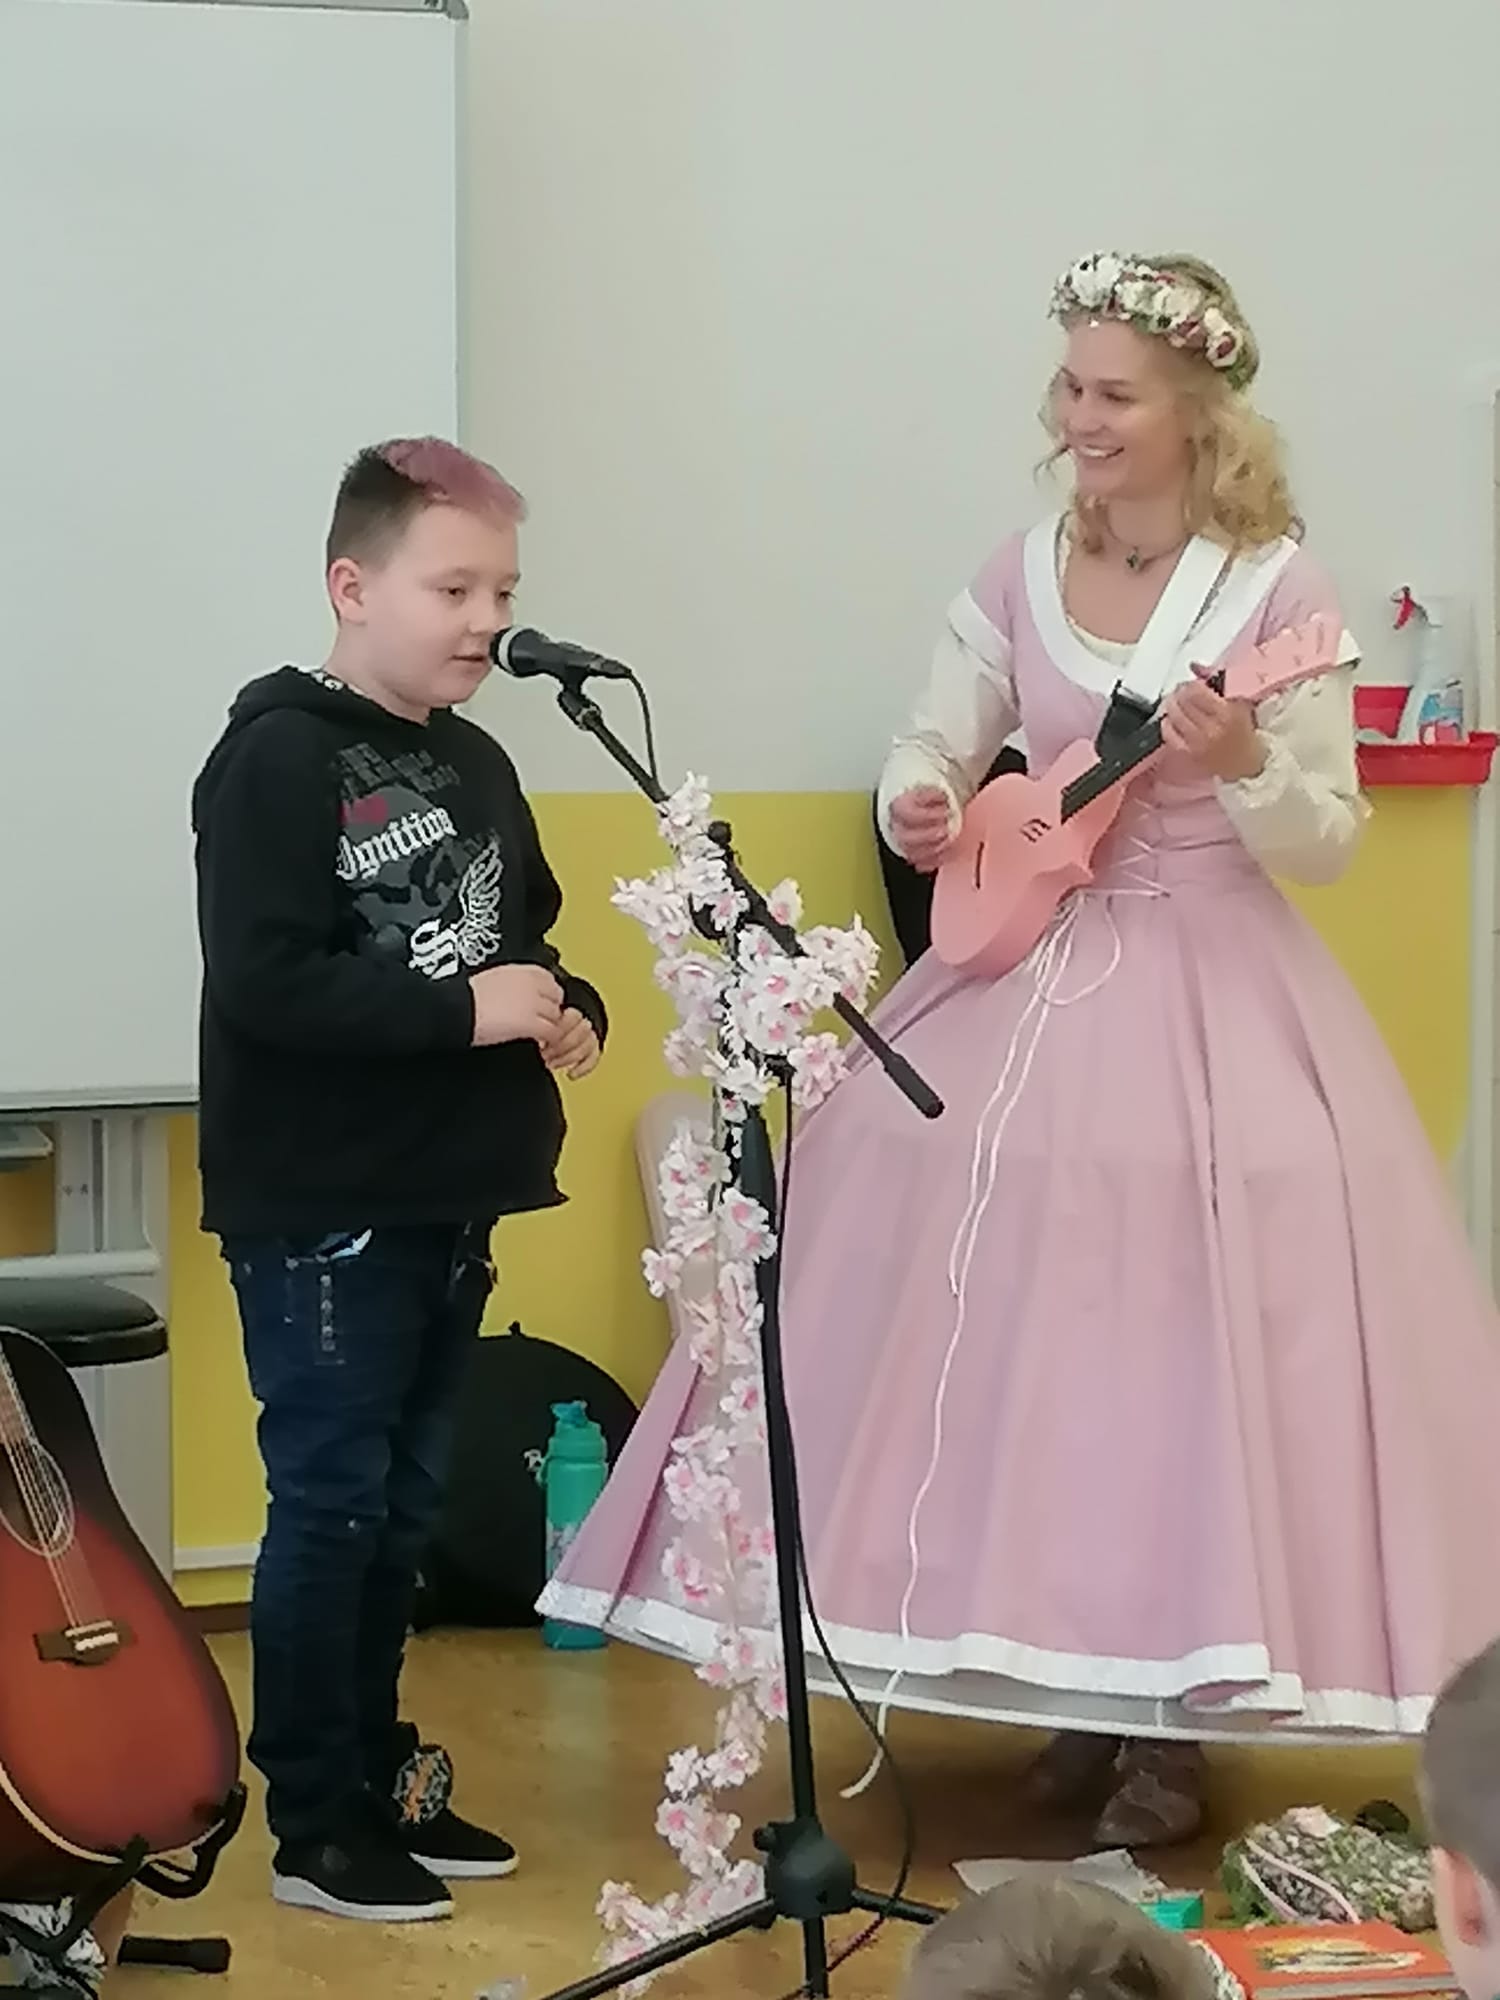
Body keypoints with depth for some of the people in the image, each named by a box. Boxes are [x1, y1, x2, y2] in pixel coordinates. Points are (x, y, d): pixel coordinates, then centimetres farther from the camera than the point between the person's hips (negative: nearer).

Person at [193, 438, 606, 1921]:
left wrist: (569, 1014, 1)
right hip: (321, 1210, -8)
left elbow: (526, 938, 23)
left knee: (403, 1509, 16)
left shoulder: (476, 767, 11)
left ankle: (379, 1779, 27)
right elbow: (261, 984, -24)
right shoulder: (278, 757, -14)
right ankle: (315, 1826, 10)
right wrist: (465, 1011, -22)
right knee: (328, 1505, 0)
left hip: (448, 1200, 8)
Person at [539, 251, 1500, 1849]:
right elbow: (936, 743, 10)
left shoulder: (1276, 592, -8)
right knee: (1015, 1320, 5)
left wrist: (1242, 766, -27)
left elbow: (1328, 845, -8)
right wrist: (917, 807, -12)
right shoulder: (1021, 576, 5)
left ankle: (1178, 1720, 10)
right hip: (1030, 979, 5)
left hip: (1211, 995, -4)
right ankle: (1075, 1687, 21)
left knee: (1189, 1325, -5)